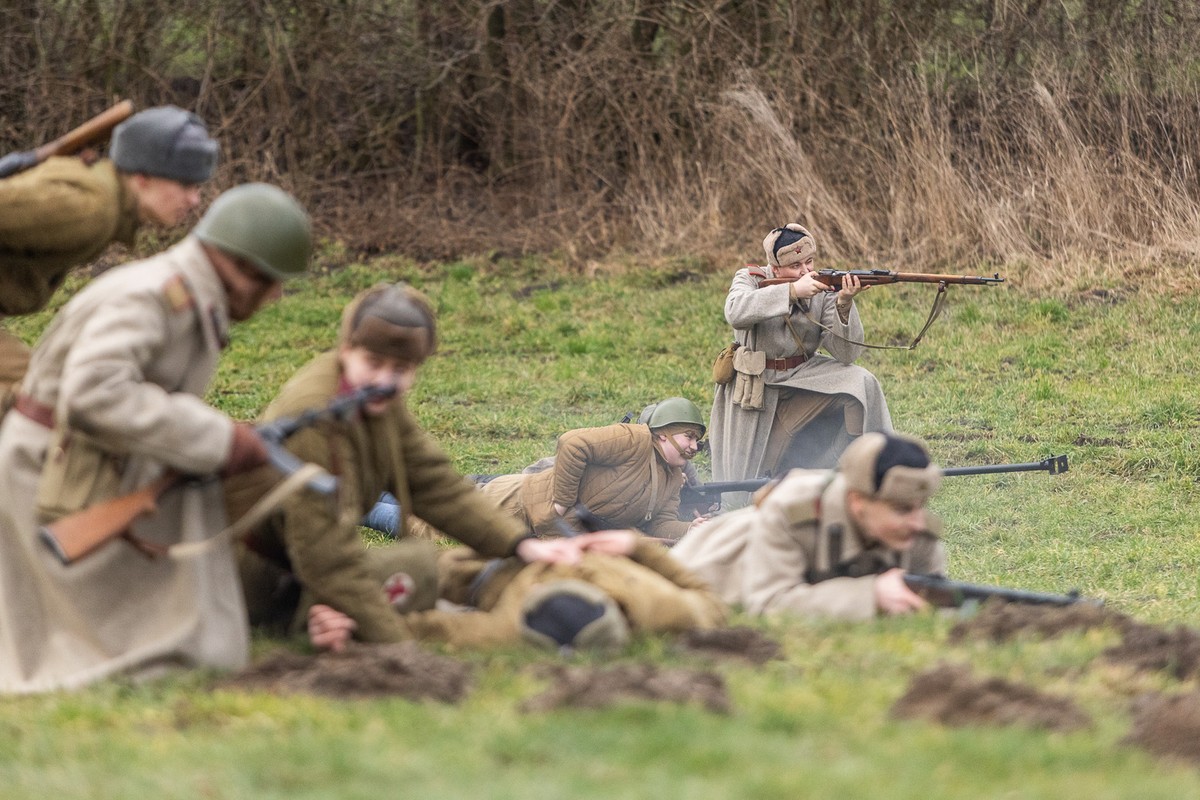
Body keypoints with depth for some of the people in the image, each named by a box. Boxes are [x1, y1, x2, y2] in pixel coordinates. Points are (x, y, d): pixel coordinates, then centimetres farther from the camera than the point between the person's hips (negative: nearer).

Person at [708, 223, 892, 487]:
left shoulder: (822, 291, -8)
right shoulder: (750, 280, -12)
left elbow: (846, 353, -15)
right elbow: (736, 312, -36)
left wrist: (844, 305, -33)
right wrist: (792, 291, -42)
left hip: (802, 381, 2)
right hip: (753, 390, -2)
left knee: (860, 384, -23)